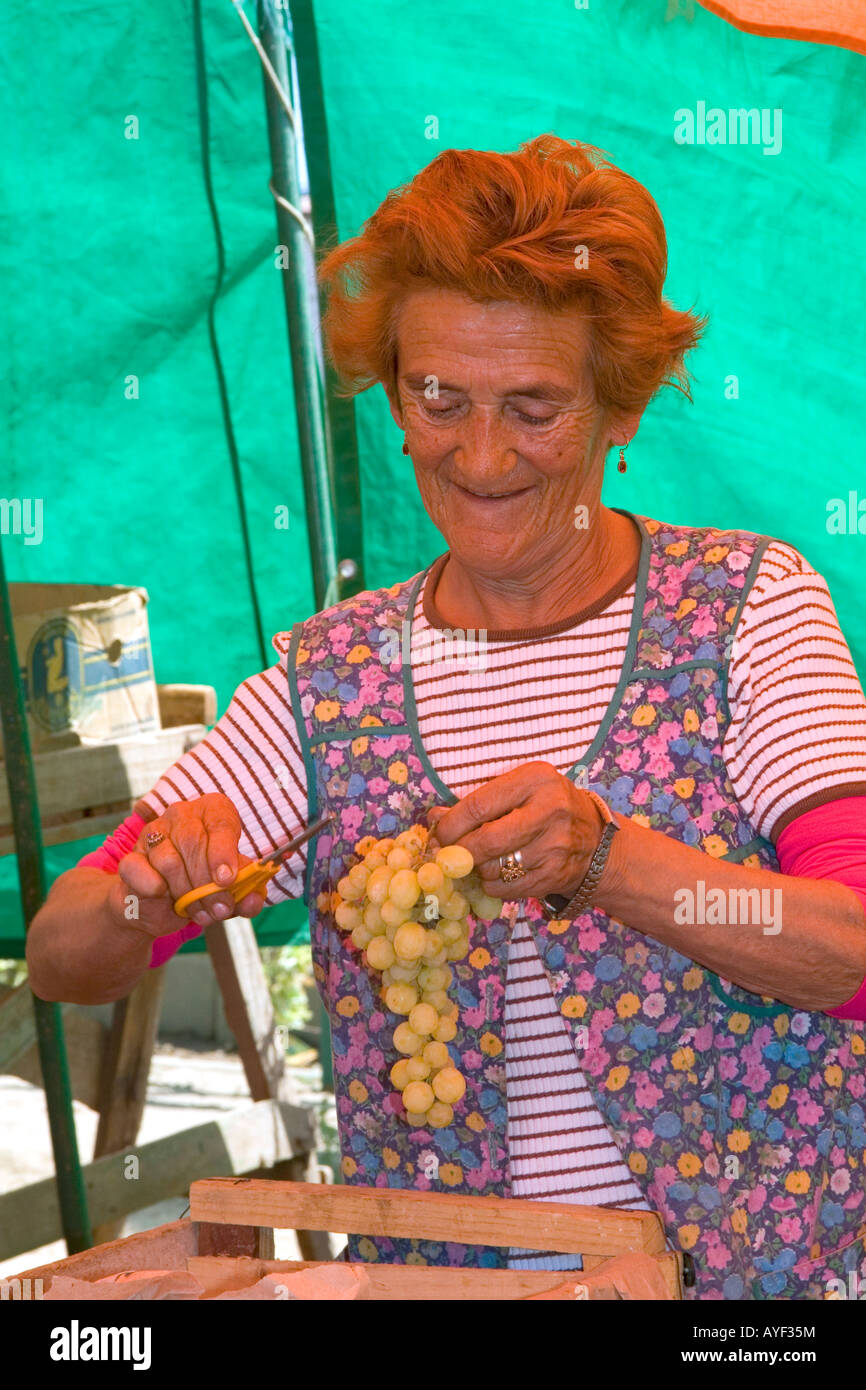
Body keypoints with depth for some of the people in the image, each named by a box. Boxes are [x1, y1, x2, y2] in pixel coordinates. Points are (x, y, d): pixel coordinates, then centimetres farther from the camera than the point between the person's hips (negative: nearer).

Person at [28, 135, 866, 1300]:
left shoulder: (747, 605, 0)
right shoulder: (326, 679, 5)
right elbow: (60, 963, 5)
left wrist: (605, 860, -26)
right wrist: (148, 896, -18)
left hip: (769, 1265, -1)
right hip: (433, 1269, 2)